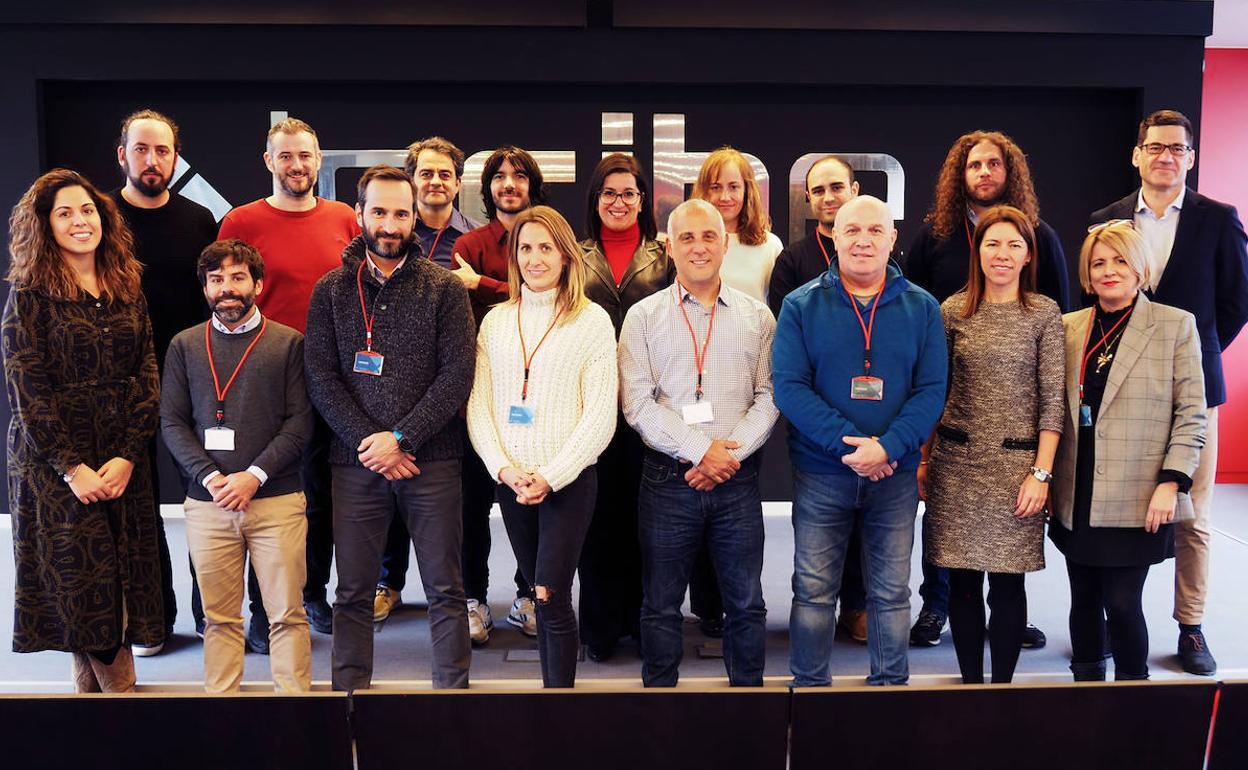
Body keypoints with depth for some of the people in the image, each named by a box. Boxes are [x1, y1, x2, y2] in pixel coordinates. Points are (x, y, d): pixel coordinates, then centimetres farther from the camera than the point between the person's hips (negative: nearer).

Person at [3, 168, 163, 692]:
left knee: (123, 582, 4)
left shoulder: (127, 291, 9)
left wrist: (127, 457, -7)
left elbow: (148, 375, 4)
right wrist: (73, 467, -14)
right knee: (79, 579, 0)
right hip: (52, 465, -4)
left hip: (124, 464, 4)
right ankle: (119, 686, 12)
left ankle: (92, 683, 18)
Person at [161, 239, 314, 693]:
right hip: (207, 502, 2)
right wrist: (210, 478, -8)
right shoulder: (184, 346, 11)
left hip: (277, 500, -2)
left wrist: (254, 476, -12)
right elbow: (171, 422, 6)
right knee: (219, 618, 8)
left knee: (287, 615, 1)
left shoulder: (288, 343, 5)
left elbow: (300, 422, -1)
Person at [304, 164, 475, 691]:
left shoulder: (445, 288, 3)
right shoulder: (331, 290, 8)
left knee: (445, 589, 4)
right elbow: (320, 377, 2)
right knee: (352, 592, 7)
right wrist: (368, 442, -9)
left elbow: (457, 375, -4)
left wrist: (400, 438, -12)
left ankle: (453, 685, 16)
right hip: (356, 464, 1)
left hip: (431, 461, -1)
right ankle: (349, 688, 19)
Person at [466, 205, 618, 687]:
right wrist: (504, 468, -9)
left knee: (552, 597, -8)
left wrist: (549, 477, -13)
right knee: (541, 596, 12)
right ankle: (551, 685, 24)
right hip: (510, 481, 4)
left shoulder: (591, 320, -2)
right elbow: (479, 404, 6)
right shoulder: (496, 320, 10)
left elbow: (600, 413, -7)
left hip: (569, 479, -4)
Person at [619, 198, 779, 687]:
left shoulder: (757, 316, 8)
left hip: (738, 480, 1)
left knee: (746, 604, 10)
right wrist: (702, 450, -13)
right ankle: (659, 687, 23)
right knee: (661, 605, 8)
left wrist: (732, 451, -12)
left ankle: (748, 686, 26)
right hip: (668, 480, -1)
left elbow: (769, 395, 2)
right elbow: (638, 404, -5)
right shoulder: (643, 316, 3)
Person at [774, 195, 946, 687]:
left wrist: (887, 447, -18)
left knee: (892, 592, 11)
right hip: (820, 475, -1)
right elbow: (788, 386, -9)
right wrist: (847, 444, -18)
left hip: (896, 476, 1)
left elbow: (931, 390, -3)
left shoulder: (922, 308, 3)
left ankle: (891, 682, 27)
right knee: (813, 591, 7)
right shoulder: (801, 306, -1)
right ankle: (809, 684, 22)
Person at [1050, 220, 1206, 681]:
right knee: (1084, 600, 11)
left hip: (1136, 501, -3)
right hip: (1078, 500, 4)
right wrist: (1047, 479, 7)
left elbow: (1191, 414, -2)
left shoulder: (1176, 325, 0)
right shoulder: (1068, 327, 9)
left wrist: (1171, 483, -11)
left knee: (1122, 603, -4)